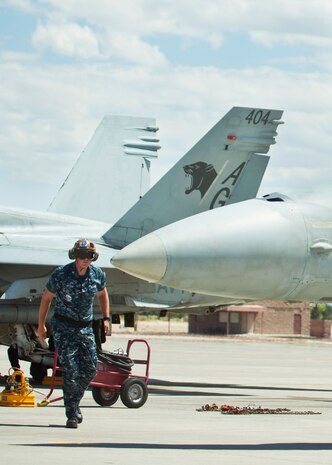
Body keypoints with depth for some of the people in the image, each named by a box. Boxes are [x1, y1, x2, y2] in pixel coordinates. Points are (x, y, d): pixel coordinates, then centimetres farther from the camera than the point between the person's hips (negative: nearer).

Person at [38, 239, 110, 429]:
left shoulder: (98, 275, -2)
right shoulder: (61, 274, -12)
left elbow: (102, 294, 20)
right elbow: (46, 298, 2)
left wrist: (106, 318, 12)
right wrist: (41, 325, 6)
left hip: (86, 327, 4)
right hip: (63, 326, -4)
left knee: (90, 369, 1)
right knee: (70, 370, -11)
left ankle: (74, 401, 26)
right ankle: (72, 414, -5)